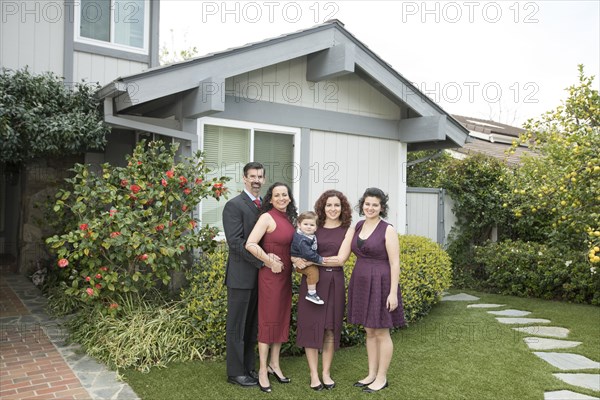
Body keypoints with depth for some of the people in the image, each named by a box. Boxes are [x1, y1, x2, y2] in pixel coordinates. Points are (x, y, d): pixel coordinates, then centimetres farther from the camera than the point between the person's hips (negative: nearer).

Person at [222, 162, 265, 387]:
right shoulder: (234, 205, -9)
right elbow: (235, 242, -17)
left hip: (260, 275, 7)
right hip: (241, 275, -6)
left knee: (252, 326, 15)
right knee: (237, 326, 4)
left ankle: (249, 368, 26)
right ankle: (236, 372, 15)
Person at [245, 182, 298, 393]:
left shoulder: (289, 219, 8)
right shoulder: (267, 217, -14)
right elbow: (250, 244, -24)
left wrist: (296, 260, 0)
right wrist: (271, 263, -17)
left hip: (286, 275, 7)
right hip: (270, 275, -7)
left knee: (282, 318, 14)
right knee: (268, 319, 1)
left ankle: (274, 364, 28)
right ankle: (262, 370, 14)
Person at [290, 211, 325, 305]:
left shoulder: (311, 236, 3)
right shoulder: (301, 240, -27)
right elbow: (307, 253, -33)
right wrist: (320, 259, -28)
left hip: (308, 261, 10)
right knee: (313, 270, -25)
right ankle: (311, 294, -18)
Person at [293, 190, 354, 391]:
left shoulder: (348, 230, 1)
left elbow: (341, 259, -9)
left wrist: (311, 261, -13)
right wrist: (298, 260, -16)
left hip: (334, 282, 0)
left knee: (330, 327, 8)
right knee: (311, 325, 2)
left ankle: (326, 372, 21)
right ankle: (313, 374, 13)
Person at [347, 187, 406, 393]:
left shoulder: (388, 230, -11)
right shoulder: (358, 226, 8)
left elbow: (395, 263, -13)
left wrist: (393, 292, -18)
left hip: (380, 284, -6)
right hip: (361, 283, 6)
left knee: (381, 332, 4)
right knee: (369, 331, 14)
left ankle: (382, 378, 17)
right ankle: (371, 374, 25)